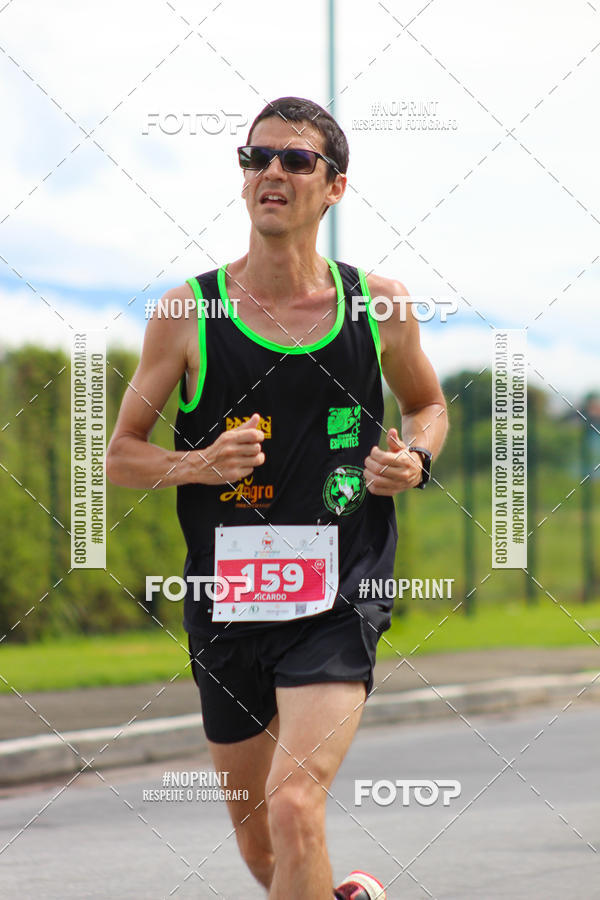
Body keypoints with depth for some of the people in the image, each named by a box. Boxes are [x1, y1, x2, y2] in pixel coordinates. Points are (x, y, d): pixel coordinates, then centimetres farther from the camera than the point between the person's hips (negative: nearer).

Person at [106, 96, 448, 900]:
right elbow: (120, 456, 4)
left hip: (339, 599, -2)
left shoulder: (380, 305, 0)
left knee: (294, 804, -23)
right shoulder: (188, 312, -3)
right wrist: (198, 464, -15)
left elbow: (427, 403, 20)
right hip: (227, 603, 2)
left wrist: (416, 456, -2)